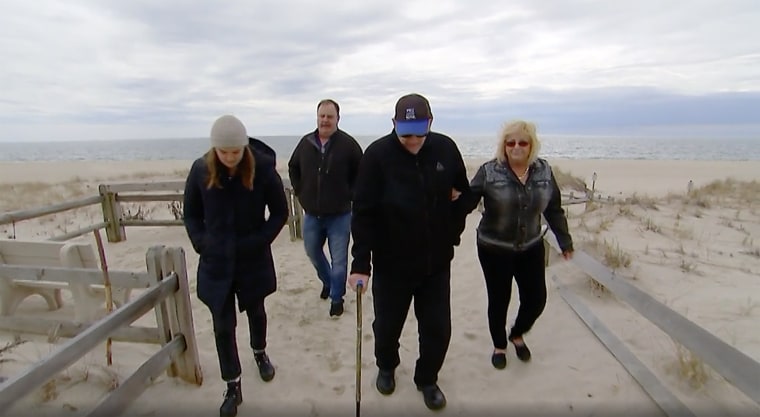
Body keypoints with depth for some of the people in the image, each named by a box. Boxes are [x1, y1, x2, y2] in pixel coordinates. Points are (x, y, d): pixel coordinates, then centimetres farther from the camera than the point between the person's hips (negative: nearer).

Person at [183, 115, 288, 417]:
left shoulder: (263, 168, -15)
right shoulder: (201, 170, -9)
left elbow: (280, 212, -7)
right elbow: (191, 213, 3)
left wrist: (259, 241, -16)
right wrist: (201, 243, -8)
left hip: (253, 260, -1)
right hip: (216, 262, 1)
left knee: (255, 311, 23)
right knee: (223, 325, 7)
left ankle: (260, 353, 52)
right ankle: (233, 388, 26)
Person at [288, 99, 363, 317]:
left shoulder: (348, 144, -10)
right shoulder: (306, 143, 0)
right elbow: (293, 168, 16)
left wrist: (349, 195, -5)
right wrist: (300, 192, 8)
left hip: (339, 215, -4)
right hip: (311, 214, 4)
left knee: (339, 260, 4)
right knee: (312, 252, 21)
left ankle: (336, 298, 24)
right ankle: (328, 281, 49)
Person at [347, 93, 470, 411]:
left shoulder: (446, 149, -5)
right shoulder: (377, 154, -15)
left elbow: (463, 194, 10)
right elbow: (363, 212, -15)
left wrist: (453, 233, 6)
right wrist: (361, 263, -18)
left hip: (437, 262, 3)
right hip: (391, 263, -2)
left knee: (438, 329, 12)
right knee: (387, 326, 16)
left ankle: (427, 379, 40)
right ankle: (386, 367, 48)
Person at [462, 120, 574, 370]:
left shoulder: (544, 171, -1)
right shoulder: (489, 171, -13)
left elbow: (554, 210, 7)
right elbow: (467, 202, -15)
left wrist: (565, 241, 10)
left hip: (531, 248, 4)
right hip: (494, 249, -3)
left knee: (536, 299, 7)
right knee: (499, 301, 8)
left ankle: (517, 335, 39)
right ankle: (499, 346, 36)